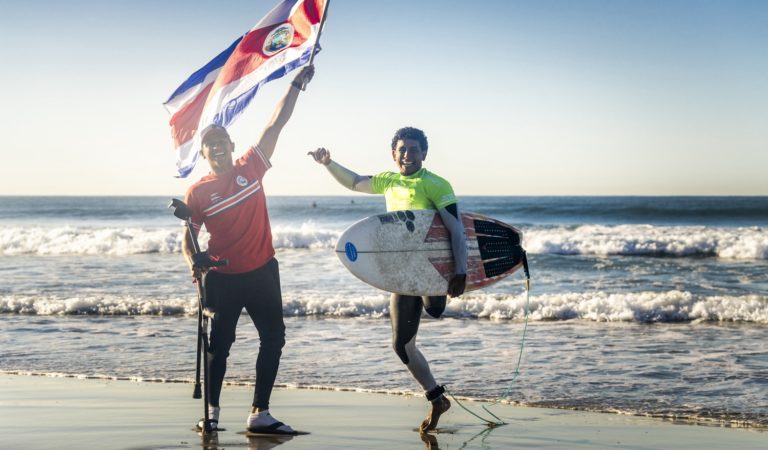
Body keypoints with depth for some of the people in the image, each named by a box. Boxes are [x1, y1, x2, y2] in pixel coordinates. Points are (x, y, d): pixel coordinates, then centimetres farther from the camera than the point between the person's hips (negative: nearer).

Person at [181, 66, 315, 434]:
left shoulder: (250, 168, 0)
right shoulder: (198, 192, -4)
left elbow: (276, 124, -1)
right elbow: (189, 238, -1)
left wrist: (296, 86, -3)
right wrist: (192, 261, -22)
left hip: (262, 272, 3)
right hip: (222, 278, -2)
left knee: (274, 339, 3)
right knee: (219, 344, 6)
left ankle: (259, 414, 10)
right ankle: (212, 412, 19)